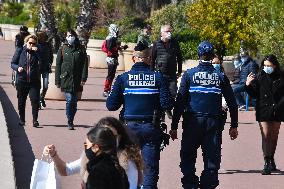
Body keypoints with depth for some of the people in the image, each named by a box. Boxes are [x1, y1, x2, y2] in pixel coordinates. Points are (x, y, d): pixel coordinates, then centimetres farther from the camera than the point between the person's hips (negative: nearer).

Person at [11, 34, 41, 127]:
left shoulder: (37, 52, 4)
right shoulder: (20, 52, 5)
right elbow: (13, 63, 9)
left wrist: (35, 51, -14)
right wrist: (17, 67, -12)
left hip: (34, 82, -1)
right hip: (22, 81, 1)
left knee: (35, 100, -12)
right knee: (21, 101, 10)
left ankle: (35, 120, -6)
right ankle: (22, 119, 25)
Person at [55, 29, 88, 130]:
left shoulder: (81, 49, 6)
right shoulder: (62, 49, 4)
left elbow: (84, 64, 5)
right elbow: (58, 65, 6)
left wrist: (83, 78, -5)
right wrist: (58, 81, 2)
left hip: (77, 80, 2)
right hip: (66, 79, -2)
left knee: (74, 102, 8)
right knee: (69, 100, -12)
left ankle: (71, 121, 22)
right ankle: (70, 122, -4)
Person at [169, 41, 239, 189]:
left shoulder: (189, 74, 0)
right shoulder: (220, 77, 5)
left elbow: (180, 101, -3)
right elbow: (232, 103, 7)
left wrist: (174, 126, 0)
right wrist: (234, 126, 15)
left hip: (193, 122, -1)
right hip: (214, 123, 1)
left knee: (188, 157, 7)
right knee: (212, 159, 6)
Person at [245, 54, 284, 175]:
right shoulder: (260, 77, -1)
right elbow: (254, 94, 2)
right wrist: (248, 85, -14)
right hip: (263, 112, -1)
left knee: (274, 137, 12)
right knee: (265, 136, -9)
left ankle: (271, 160, 28)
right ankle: (267, 163, -11)